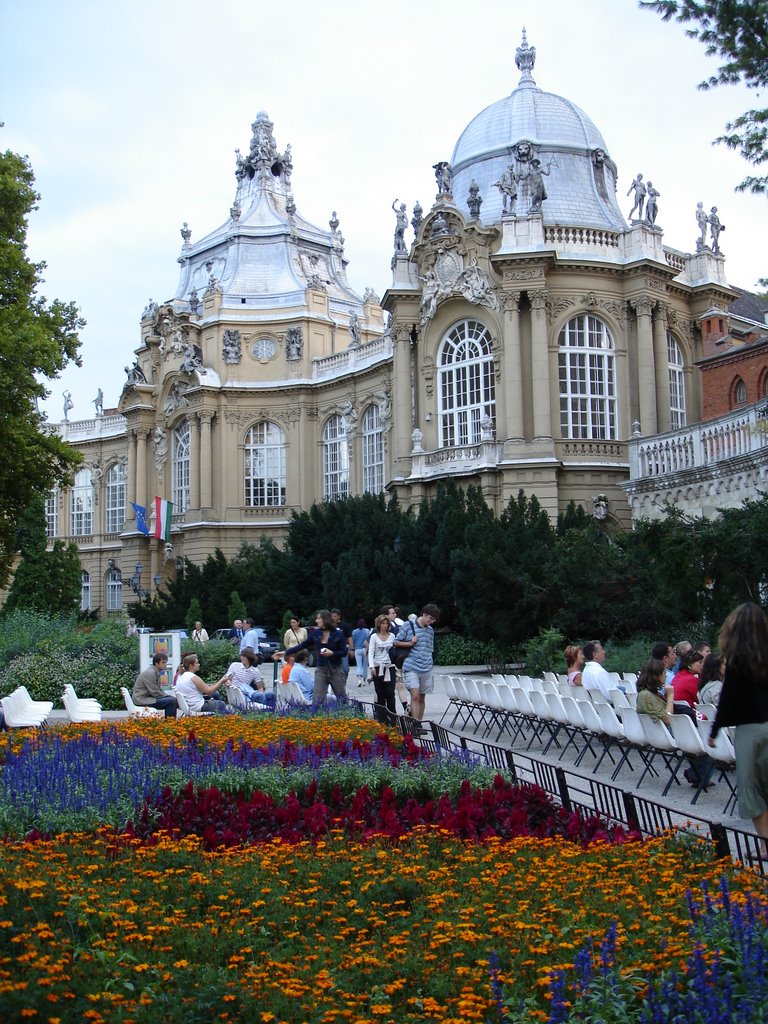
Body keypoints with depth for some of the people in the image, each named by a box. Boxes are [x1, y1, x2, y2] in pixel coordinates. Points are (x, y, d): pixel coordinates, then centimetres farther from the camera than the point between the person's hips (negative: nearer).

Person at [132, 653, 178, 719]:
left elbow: (159, 690, 20)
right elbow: (155, 693, -19)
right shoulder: (150, 673, -17)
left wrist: (169, 696, 4)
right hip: (143, 700, -10)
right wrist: (169, 696, -10)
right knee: (172, 701, -22)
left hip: (148, 698, 11)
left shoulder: (157, 673, 14)